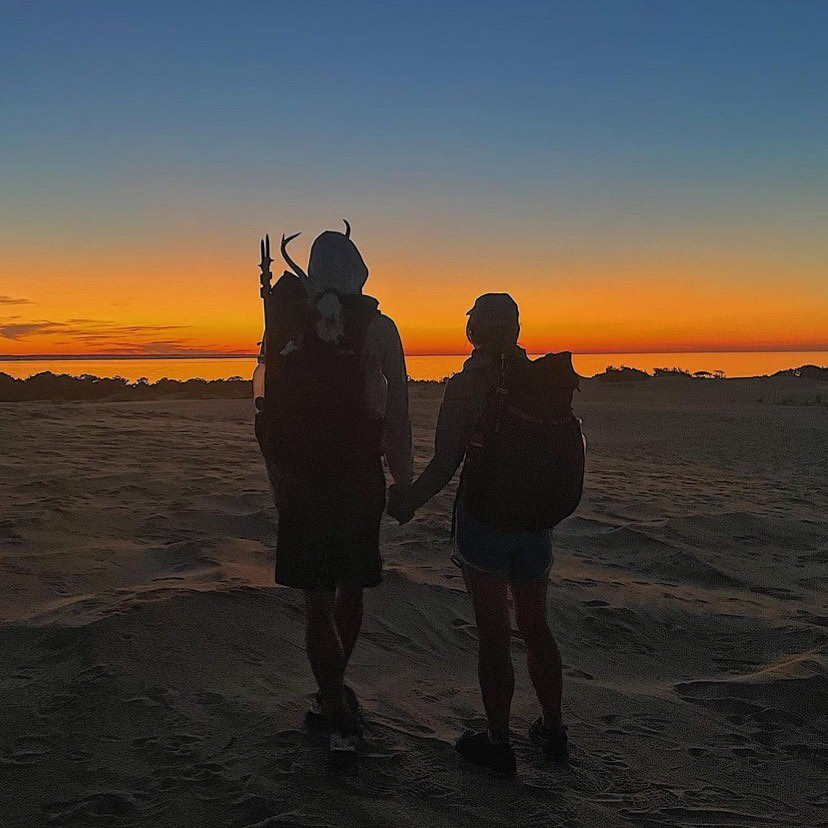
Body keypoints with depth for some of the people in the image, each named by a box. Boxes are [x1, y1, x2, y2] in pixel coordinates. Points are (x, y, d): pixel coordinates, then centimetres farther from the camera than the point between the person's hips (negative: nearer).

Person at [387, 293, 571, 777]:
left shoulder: (464, 387, -12)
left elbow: (444, 466, -13)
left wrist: (409, 500, 2)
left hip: (482, 517, -4)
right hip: (535, 518, 5)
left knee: (494, 634, 5)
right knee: (535, 627, 19)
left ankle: (499, 743, 16)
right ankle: (553, 730, 30)